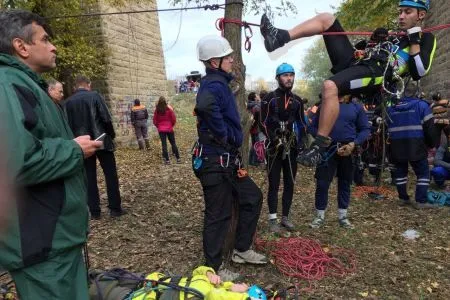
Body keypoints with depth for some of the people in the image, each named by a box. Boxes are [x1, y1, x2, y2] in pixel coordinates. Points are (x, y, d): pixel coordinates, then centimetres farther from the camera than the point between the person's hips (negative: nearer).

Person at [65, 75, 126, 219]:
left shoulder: (68, 102, 5)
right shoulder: (94, 96, -4)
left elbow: (68, 125, 4)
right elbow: (106, 118, -11)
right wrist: (111, 134, 4)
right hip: (101, 140, -3)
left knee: (89, 177, 9)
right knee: (111, 174, 5)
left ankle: (95, 211, 13)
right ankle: (115, 208, 8)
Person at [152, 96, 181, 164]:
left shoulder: (157, 110, -4)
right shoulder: (169, 109, -8)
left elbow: (154, 121, 2)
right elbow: (174, 119, -5)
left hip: (161, 129, 0)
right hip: (169, 129, 0)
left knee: (164, 144, 5)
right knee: (173, 143, 10)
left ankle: (167, 160, 5)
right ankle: (178, 158, 11)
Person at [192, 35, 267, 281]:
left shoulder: (218, 82, 15)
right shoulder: (215, 84, -17)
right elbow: (206, 105, -41)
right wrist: (225, 135, -25)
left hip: (226, 160, 10)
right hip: (215, 161, -10)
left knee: (252, 197, 18)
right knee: (218, 215, 2)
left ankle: (241, 250, 31)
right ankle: (213, 268, 22)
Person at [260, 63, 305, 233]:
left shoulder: (297, 100, 12)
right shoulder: (269, 98, -2)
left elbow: (301, 123, 14)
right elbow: (264, 123, -7)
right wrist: (276, 141, -16)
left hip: (291, 147, 5)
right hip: (274, 147, -4)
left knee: (290, 183, 8)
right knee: (274, 184, -1)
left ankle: (285, 217, 20)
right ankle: (273, 219, 7)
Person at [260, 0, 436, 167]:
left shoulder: (426, 38, 13)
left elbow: (418, 73, -4)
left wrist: (414, 42, -4)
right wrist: (373, 41, 14)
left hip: (374, 72, -8)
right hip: (354, 60, 8)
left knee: (330, 87, -40)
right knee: (326, 18, 2)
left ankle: (321, 146, -31)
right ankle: (280, 37, -18)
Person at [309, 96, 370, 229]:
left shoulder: (357, 107, 6)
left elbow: (365, 129, 4)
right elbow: (314, 127, 4)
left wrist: (353, 144, -12)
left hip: (348, 150, 1)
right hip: (328, 149, -1)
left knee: (345, 183, 10)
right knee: (322, 183, -2)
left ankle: (343, 216, 23)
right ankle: (320, 216, 12)